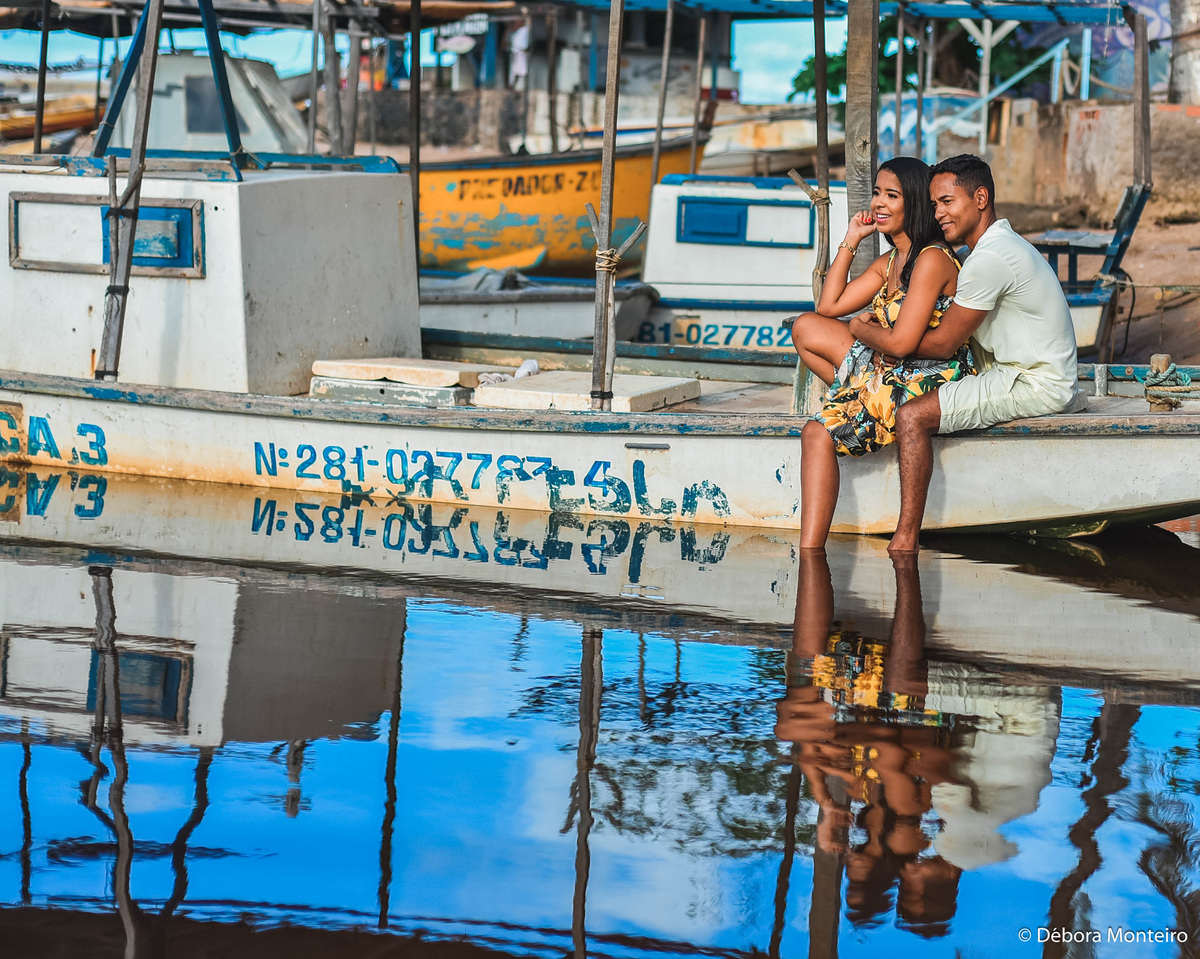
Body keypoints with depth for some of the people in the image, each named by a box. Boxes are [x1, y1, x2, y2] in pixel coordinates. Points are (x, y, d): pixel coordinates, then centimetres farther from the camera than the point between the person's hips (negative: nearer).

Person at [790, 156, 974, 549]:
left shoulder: (932, 260, -16)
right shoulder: (889, 263, 13)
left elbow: (902, 342, -22)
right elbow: (828, 306, 12)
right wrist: (850, 240, 10)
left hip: (928, 380, -10)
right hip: (892, 371, 10)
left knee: (819, 433, -21)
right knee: (805, 328, 9)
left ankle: (810, 556, -25)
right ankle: (861, 399, 0)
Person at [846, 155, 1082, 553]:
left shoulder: (989, 259, -20)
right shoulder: (1004, 243, 13)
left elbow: (942, 344, -16)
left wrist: (869, 333, -5)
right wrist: (891, 339, 5)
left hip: (1034, 385, -11)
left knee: (912, 417, -21)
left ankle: (905, 541, -23)